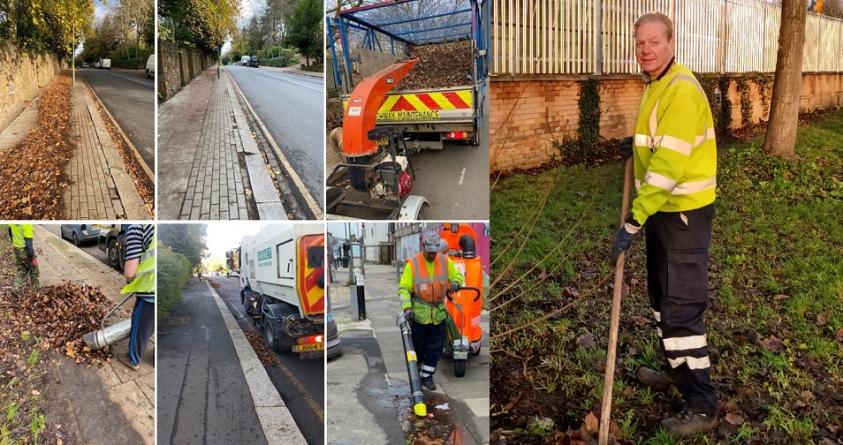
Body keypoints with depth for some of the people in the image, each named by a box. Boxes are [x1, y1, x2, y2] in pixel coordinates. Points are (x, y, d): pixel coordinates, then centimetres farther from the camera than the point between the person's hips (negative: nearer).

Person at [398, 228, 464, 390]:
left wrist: (455, 283, -12)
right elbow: (403, 288, -9)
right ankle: (415, 375, 32)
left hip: (438, 314, 3)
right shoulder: (413, 264, -10)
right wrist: (407, 307, -21)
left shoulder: (445, 261, -1)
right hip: (419, 315, -3)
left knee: (435, 348, 8)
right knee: (417, 347, 11)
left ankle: (427, 376, 23)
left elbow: (458, 275, 12)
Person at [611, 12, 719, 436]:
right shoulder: (657, 87, 12)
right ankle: (678, 369, 36)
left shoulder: (681, 90, -20)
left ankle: (702, 405, 4)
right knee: (662, 296, 19)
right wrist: (641, 214, 16)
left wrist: (633, 221, -26)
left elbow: (670, 165, -26)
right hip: (663, 207, 10)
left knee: (682, 308, -6)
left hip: (684, 212, -10)